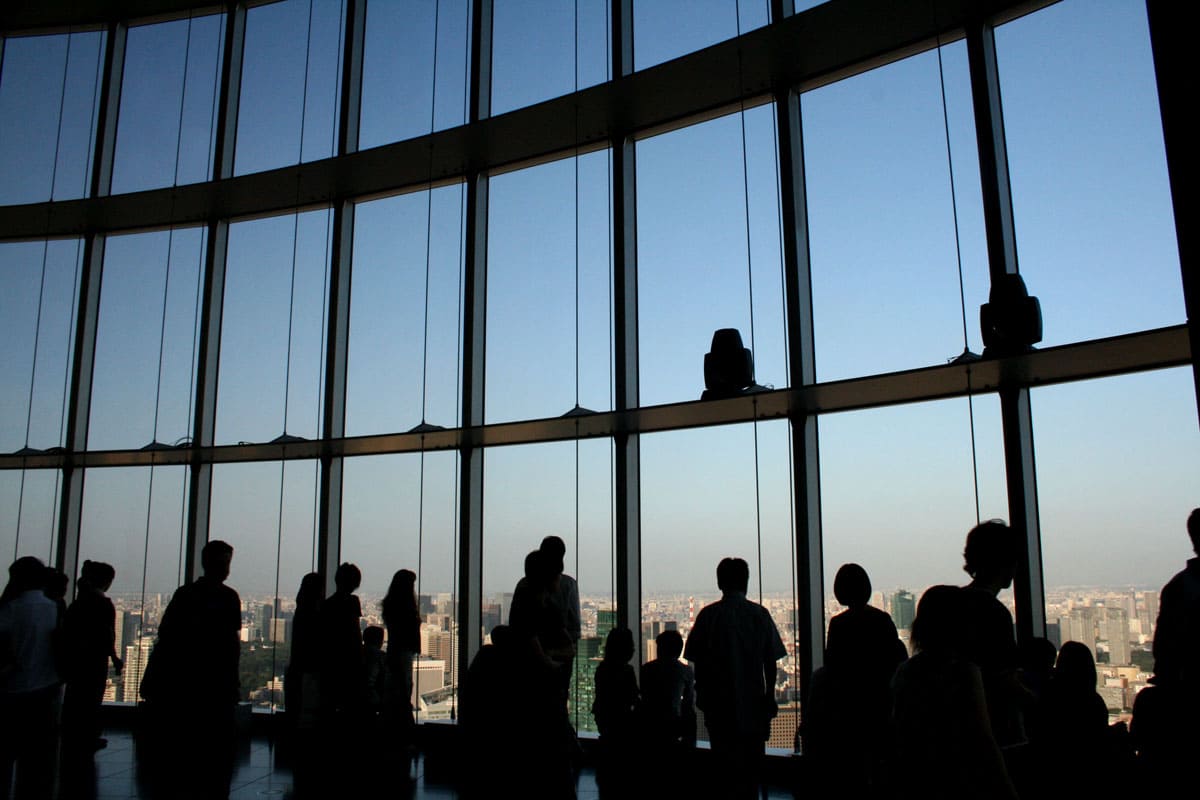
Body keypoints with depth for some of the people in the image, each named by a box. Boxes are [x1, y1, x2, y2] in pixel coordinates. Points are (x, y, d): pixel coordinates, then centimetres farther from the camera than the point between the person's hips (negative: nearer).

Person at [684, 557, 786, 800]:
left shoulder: (709, 615, -5)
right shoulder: (760, 614, -3)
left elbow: (698, 662, -2)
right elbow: (770, 662, -1)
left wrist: (701, 697, 8)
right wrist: (770, 696, 8)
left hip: (719, 703, -1)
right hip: (753, 702, 1)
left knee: (724, 762, 7)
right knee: (751, 765, 12)